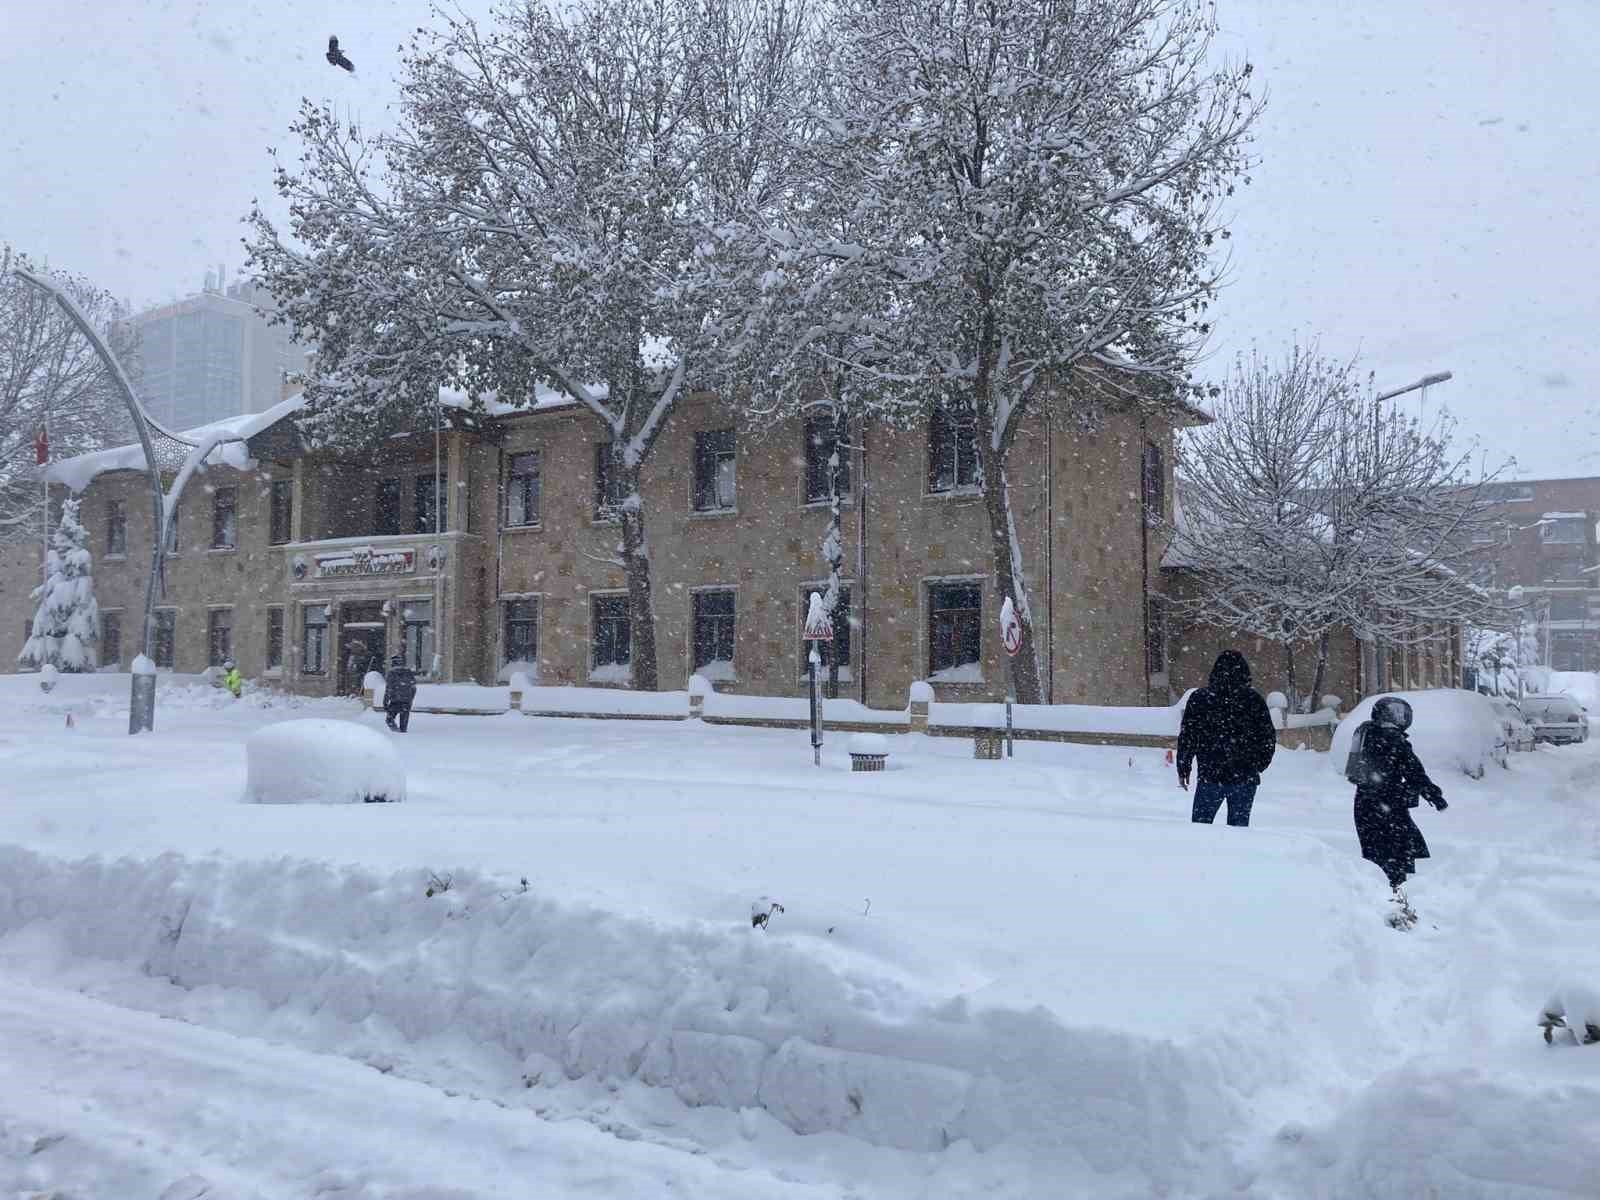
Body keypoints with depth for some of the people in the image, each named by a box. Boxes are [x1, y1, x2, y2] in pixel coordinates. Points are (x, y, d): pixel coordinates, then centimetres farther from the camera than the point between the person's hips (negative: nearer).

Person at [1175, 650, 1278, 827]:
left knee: (1200, 826, 9)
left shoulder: (1199, 698, -3)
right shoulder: (1254, 699, -1)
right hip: (1246, 778, 1)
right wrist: (1258, 766, 17)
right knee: (1239, 826, 9)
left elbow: (1187, 737, -2)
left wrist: (1183, 769, 7)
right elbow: (1269, 737, 4)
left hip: (1210, 775, -1)